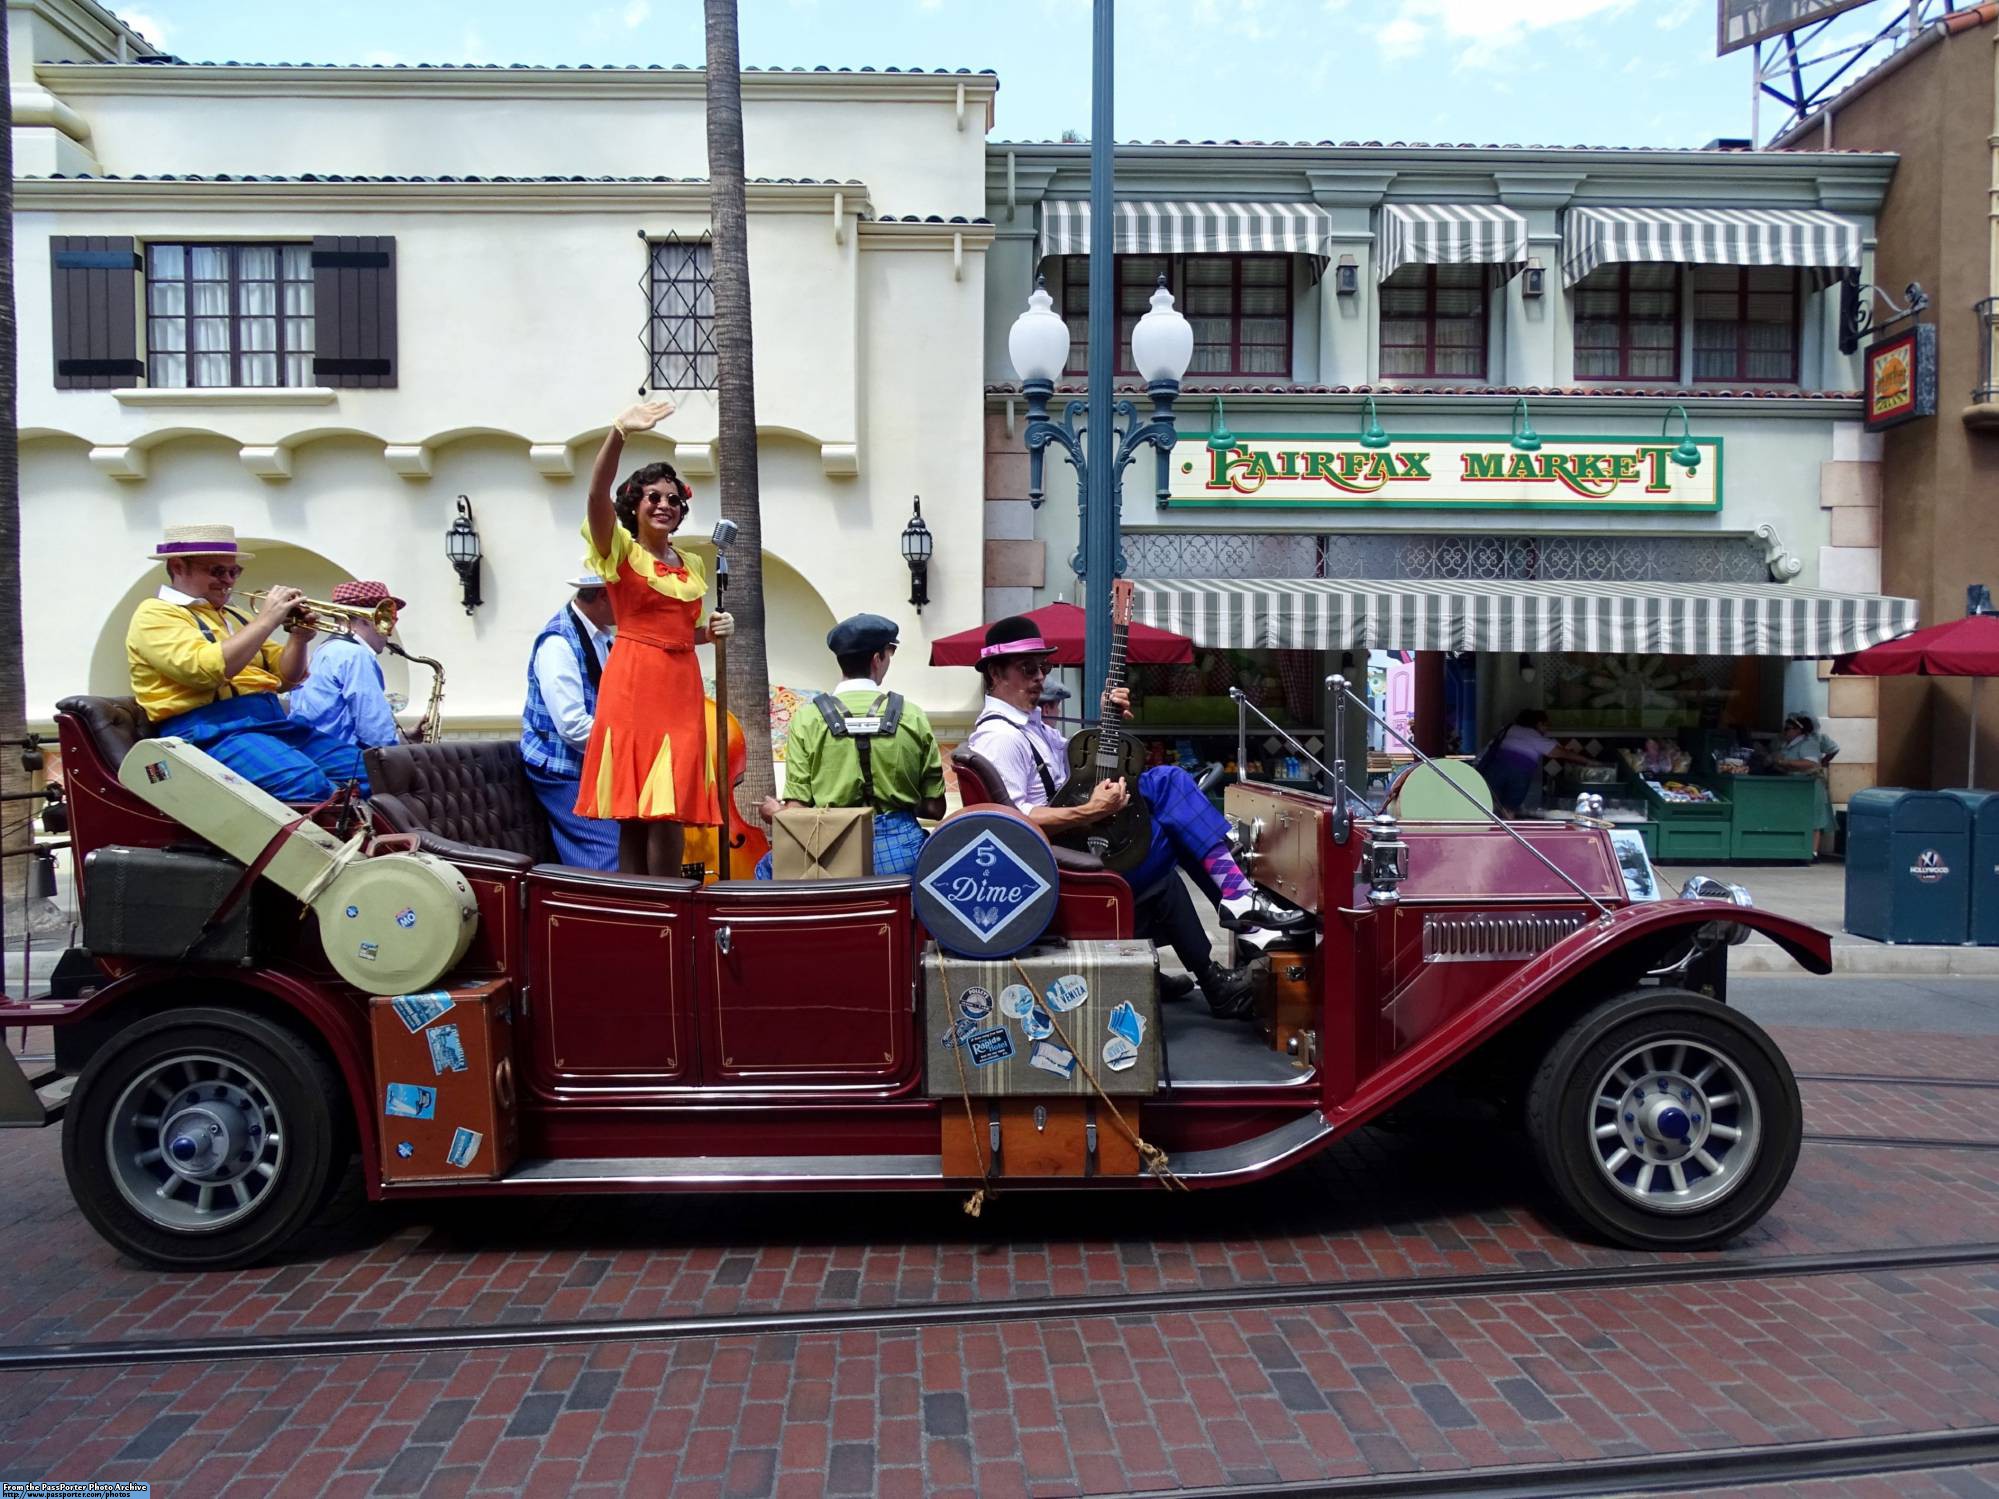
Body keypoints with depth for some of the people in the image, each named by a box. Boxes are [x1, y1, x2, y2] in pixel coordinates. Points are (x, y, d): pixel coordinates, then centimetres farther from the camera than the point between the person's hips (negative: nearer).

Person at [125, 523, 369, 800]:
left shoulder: (233, 616, 25)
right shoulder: (155, 614, 1)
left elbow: (285, 678, 25)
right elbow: (206, 670, -18)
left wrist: (298, 637, 5)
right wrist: (266, 621, -12)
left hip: (274, 722, 8)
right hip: (213, 730, -8)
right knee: (309, 783, -36)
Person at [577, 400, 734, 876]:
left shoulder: (693, 565, 16)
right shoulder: (620, 551, 1)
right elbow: (597, 495, -18)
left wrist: (712, 631, 6)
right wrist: (619, 432, -32)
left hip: (681, 687, 4)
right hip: (632, 684, -4)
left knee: (669, 810, 0)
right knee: (632, 811, -3)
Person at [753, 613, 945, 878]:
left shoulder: (808, 719, -3)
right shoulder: (912, 716, 1)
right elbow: (934, 808, 3)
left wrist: (775, 813, 19)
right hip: (900, 853, 0)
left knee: (768, 867, 28)